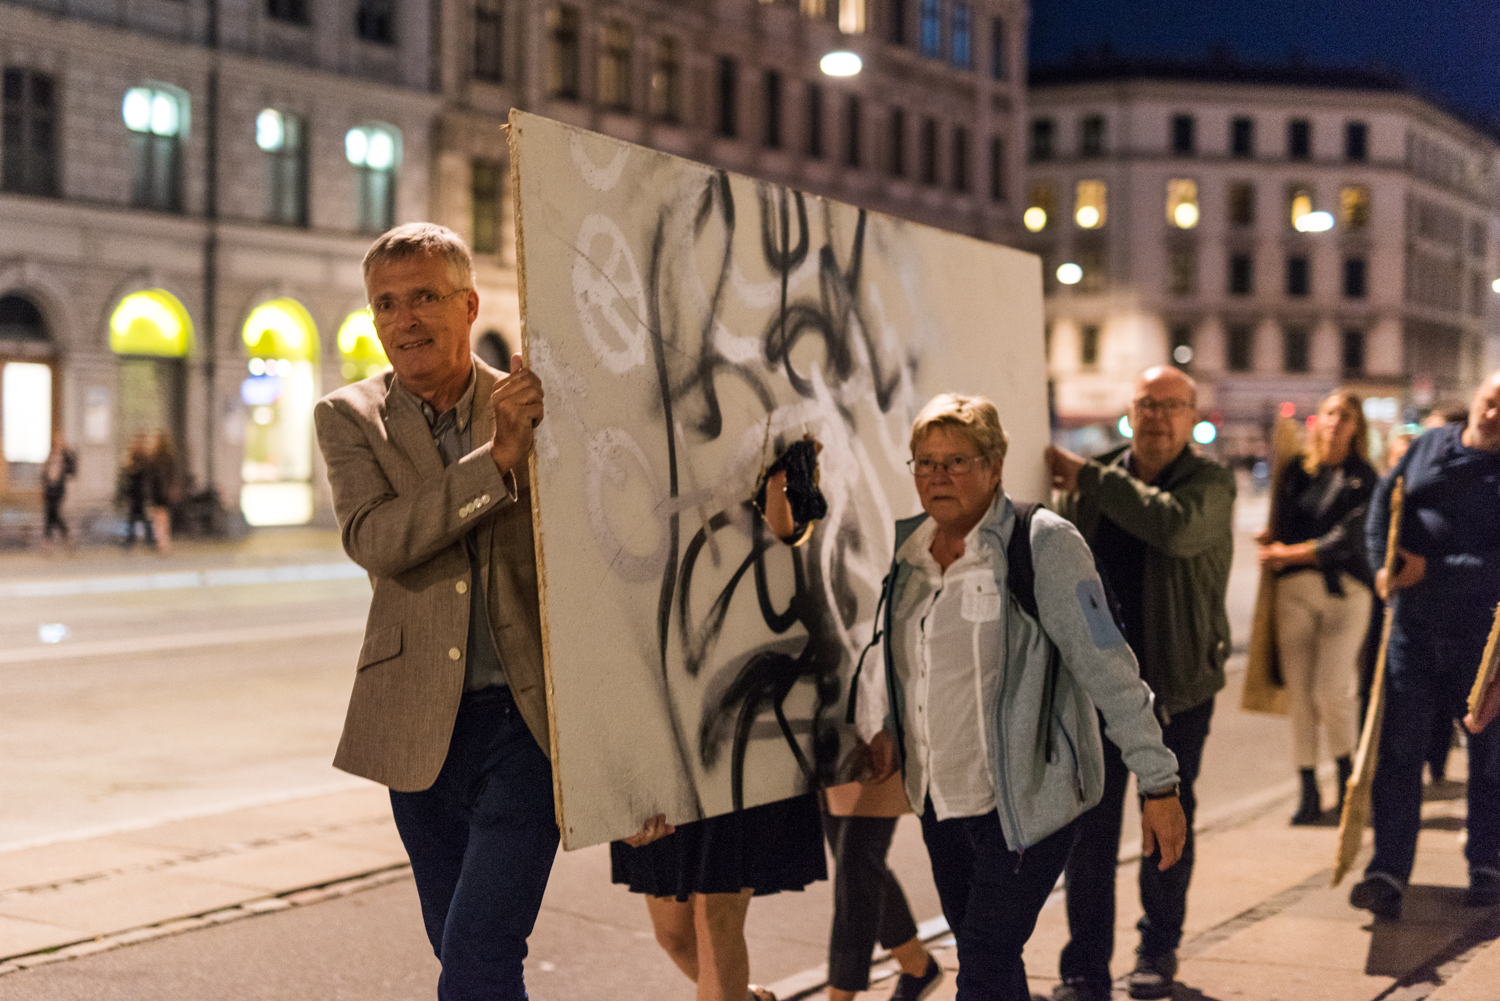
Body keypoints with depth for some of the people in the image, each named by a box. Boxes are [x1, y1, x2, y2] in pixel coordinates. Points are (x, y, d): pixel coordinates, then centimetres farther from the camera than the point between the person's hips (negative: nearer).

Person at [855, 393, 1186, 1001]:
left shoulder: (1041, 543, -15)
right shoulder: (904, 548, 4)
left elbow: (1107, 667, -16)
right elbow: (878, 646, 25)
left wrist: (1159, 784, -17)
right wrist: (878, 724, 11)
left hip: (1025, 802, -7)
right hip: (939, 800, 7)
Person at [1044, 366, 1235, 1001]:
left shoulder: (1211, 485, -7)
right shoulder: (1091, 482, 5)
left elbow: (1176, 526, -30)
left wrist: (1089, 478, -23)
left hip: (1178, 685, -2)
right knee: (1089, 828, 1)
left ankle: (1158, 949, 30)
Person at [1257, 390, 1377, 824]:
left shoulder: (1364, 478, 4)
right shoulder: (1297, 470, 13)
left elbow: (1349, 538, -6)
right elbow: (1279, 528, 13)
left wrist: (1290, 553, -7)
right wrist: (1275, 545, -8)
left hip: (1346, 590, -3)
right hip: (1294, 588, 3)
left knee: (1331, 689, -13)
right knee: (1298, 691, 0)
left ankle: (1347, 773, 12)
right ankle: (1309, 792, 9)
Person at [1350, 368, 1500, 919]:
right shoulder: (1429, 445, 7)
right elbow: (1384, 498, 13)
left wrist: (1430, 568, -17)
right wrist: (1383, 563, 0)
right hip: (1414, 626, 3)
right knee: (1397, 750, -2)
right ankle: (1387, 872, 0)